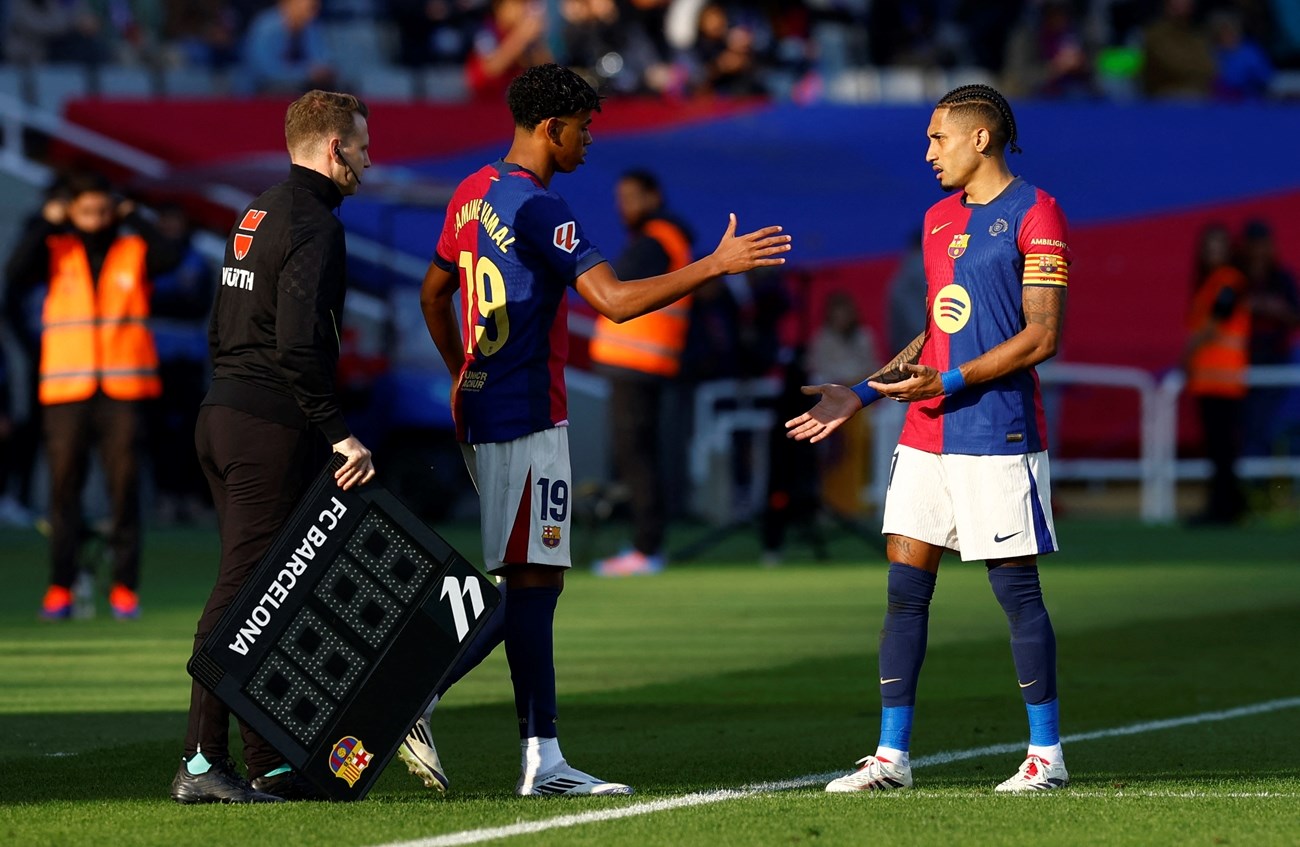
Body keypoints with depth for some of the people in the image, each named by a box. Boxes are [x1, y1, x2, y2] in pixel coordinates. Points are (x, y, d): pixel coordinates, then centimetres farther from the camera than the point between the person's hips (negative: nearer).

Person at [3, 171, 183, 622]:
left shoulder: (134, 251, 7)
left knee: (125, 484, -1)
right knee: (64, 484, 0)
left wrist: (133, 217, -7)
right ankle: (60, 586, 4)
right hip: (66, 390, 0)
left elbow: (168, 258, -13)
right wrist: (46, 224, -9)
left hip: (124, 390, 0)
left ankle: (125, 585, 4)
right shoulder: (54, 252, 7)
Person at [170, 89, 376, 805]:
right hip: (273, 430, -10)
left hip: (223, 416, 10)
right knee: (243, 592, -8)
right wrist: (340, 433, -19)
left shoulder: (257, 215, 18)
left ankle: (271, 765, 13)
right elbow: (298, 345, -22)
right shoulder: (314, 223, -13)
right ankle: (201, 764, -9)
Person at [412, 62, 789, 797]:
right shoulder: (540, 209, -15)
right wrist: (718, 266, -19)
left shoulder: (473, 196, 13)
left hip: (481, 407, 10)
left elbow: (434, 294, 24)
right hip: (527, 418, -10)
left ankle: (543, 759, 5)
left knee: (534, 582, 8)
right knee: (528, 583, -6)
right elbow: (615, 300, -23)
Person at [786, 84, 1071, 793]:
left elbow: (1042, 336, -13)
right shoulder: (939, 217, 17)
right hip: (925, 437, 8)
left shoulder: (1034, 215, -8)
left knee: (1016, 589, -3)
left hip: (998, 436, -8)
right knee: (904, 587, 4)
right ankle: (891, 756, 7)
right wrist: (861, 395, 15)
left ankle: (1046, 754, 6)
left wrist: (949, 381, -18)